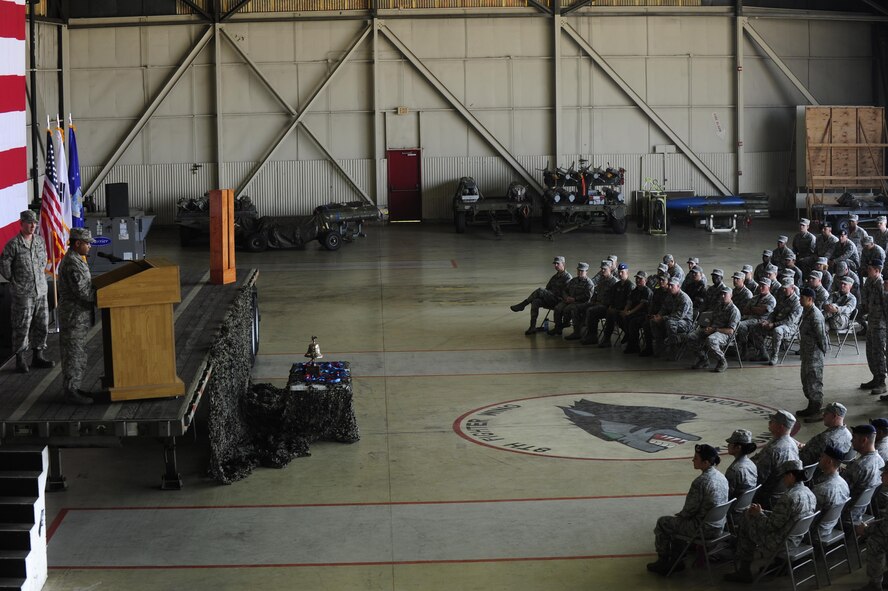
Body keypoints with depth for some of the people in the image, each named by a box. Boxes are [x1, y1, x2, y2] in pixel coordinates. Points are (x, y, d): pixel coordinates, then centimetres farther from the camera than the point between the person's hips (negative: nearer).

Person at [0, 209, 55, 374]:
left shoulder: (40, 241, 6)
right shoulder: (13, 244, -12)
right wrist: (14, 281, -1)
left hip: (41, 291, 6)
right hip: (22, 294, -6)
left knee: (41, 324, 10)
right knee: (22, 326, -3)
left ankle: (38, 356, 22)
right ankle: (20, 359, 4)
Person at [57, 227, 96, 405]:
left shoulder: (74, 260, 13)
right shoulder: (72, 263, -20)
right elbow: (82, 292, -23)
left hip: (77, 316, 10)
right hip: (74, 317, -10)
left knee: (77, 355, 15)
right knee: (74, 355, -4)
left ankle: (73, 388, 21)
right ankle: (71, 392, 2)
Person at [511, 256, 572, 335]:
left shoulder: (568, 277, -4)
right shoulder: (555, 277, 22)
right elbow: (547, 288, 27)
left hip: (559, 301, -7)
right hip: (550, 301, 7)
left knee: (540, 291, -26)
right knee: (535, 301, -22)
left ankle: (522, 304, -14)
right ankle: (533, 327, -25)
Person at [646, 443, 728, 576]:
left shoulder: (700, 482, -26)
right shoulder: (722, 477, 1)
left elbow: (690, 510, -19)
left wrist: (678, 515, 4)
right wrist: (680, 515, 16)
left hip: (703, 528, -8)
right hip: (719, 526, 8)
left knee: (662, 523, 11)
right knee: (675, 522, 27)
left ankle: (663, 562, 24)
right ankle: (676, 561, 31)